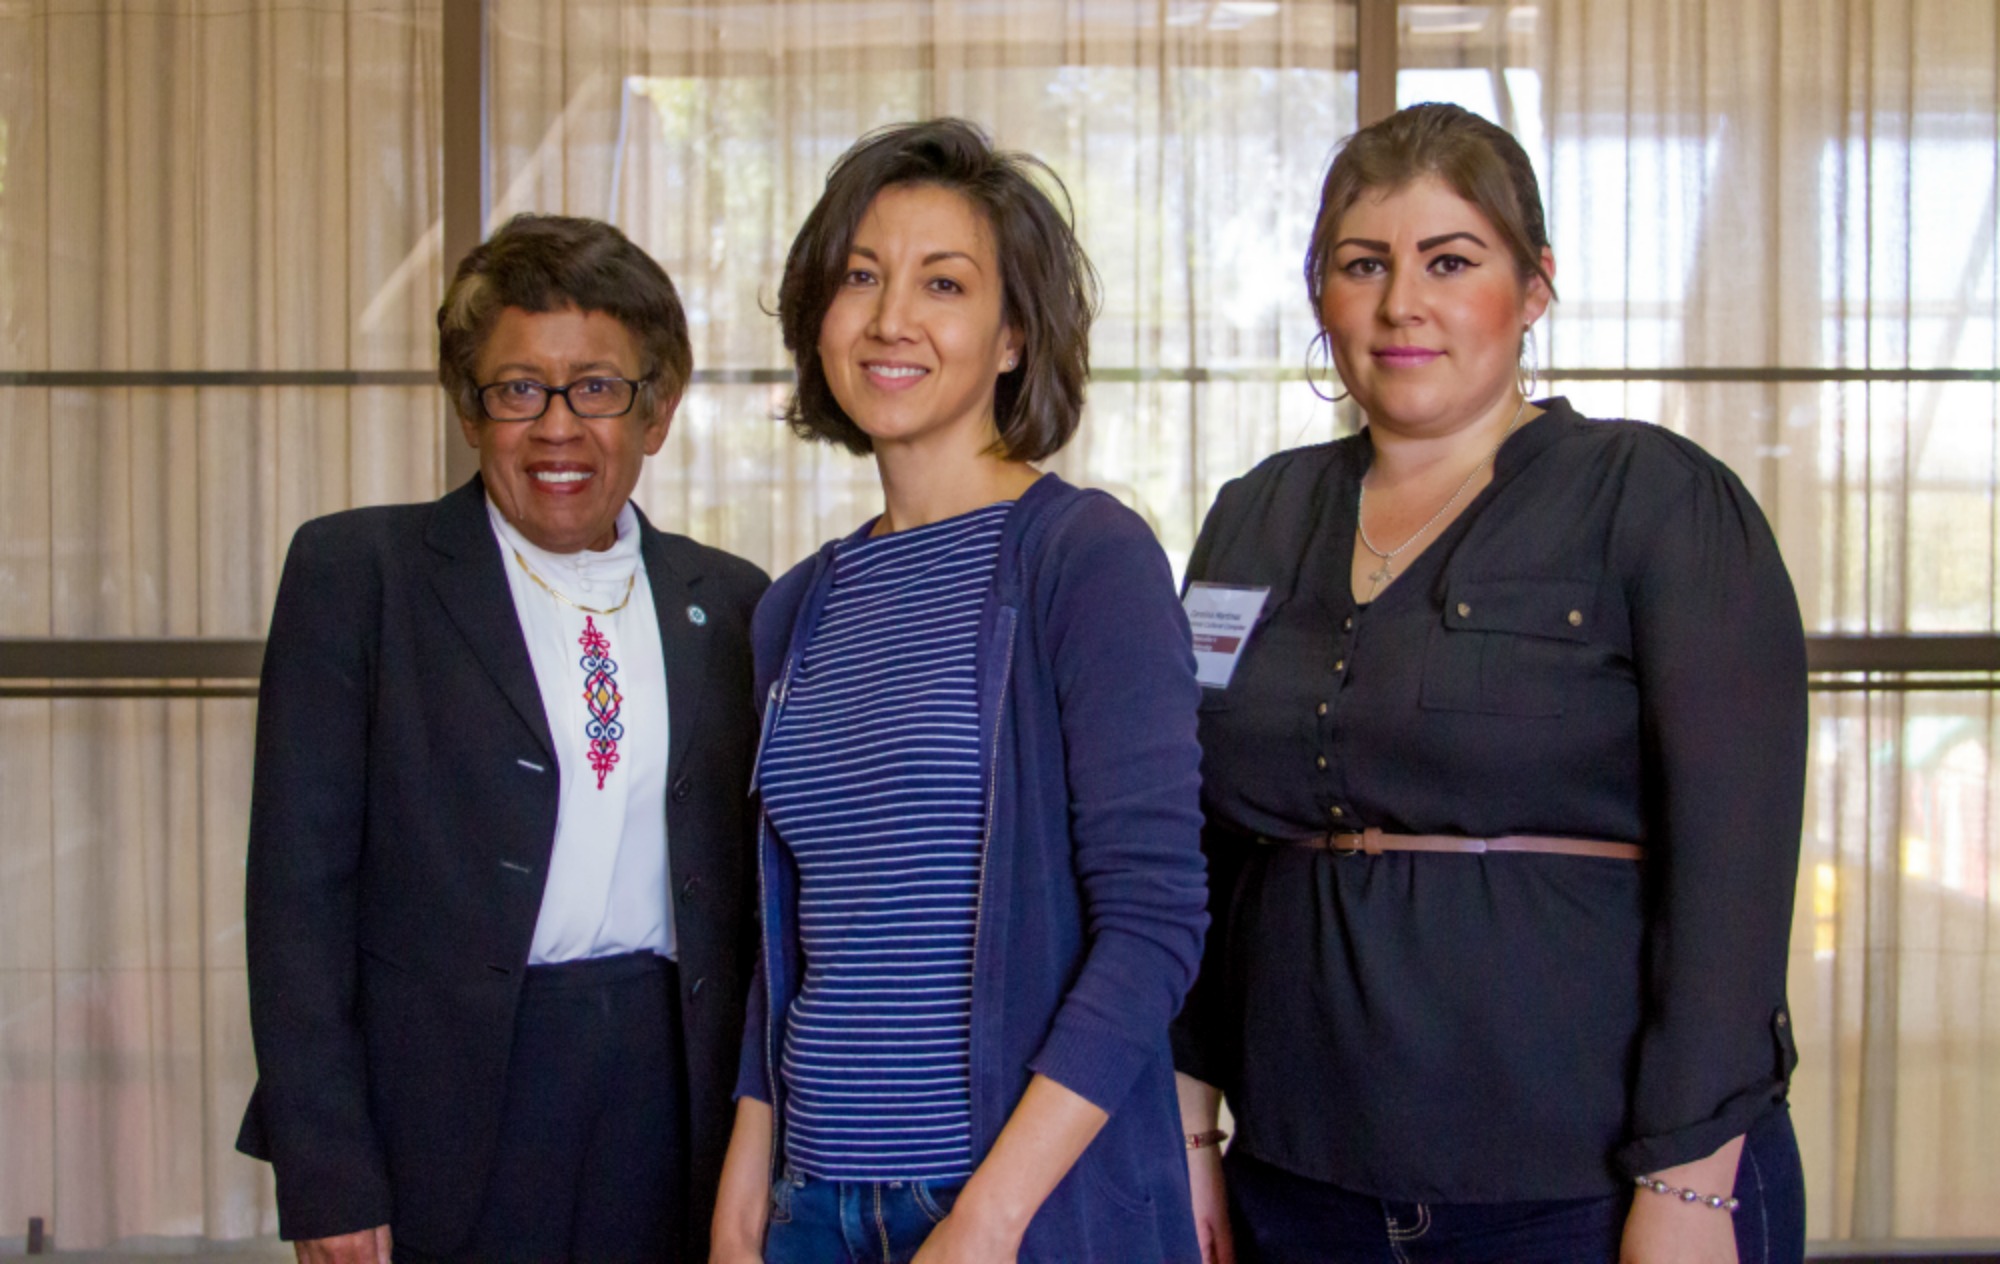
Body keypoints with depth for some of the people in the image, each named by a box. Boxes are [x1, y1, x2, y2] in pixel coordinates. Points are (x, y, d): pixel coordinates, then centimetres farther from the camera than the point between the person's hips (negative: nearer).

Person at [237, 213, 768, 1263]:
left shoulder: (727, 602, 8)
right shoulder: (354, 571, -1)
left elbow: (752, 892, 10)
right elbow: (299, 882, -5)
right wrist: (325, 1176, -9)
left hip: (670, 1101, 3)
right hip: (447, 1117, -2)